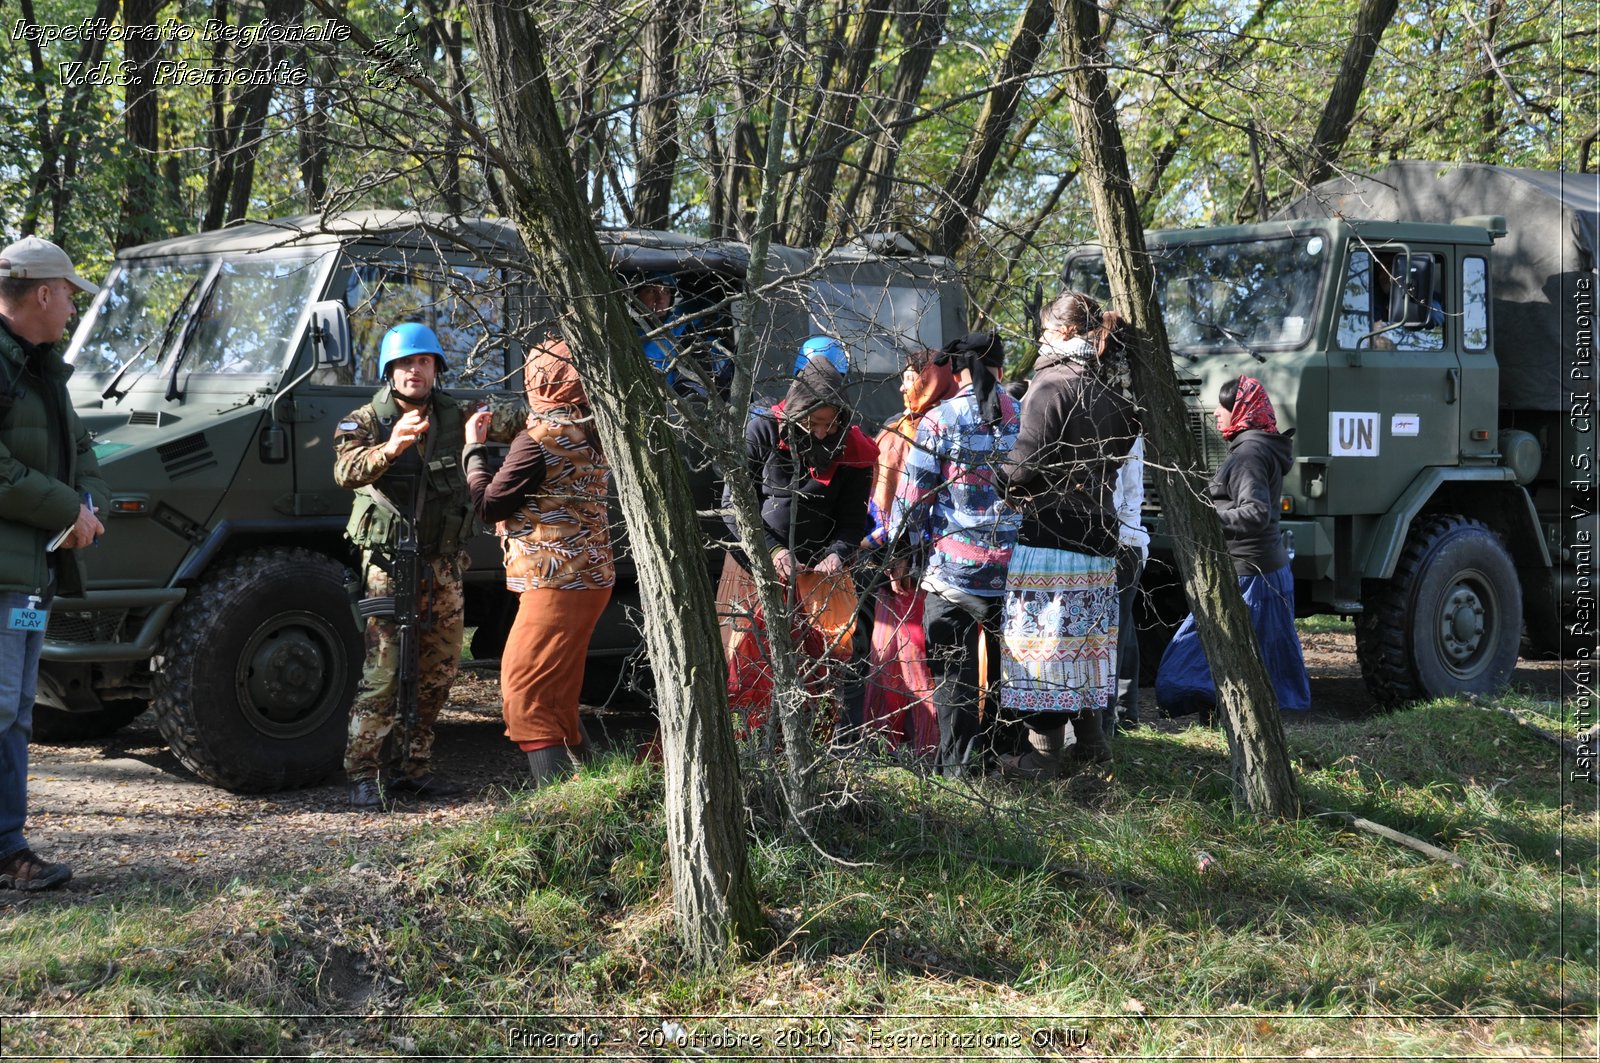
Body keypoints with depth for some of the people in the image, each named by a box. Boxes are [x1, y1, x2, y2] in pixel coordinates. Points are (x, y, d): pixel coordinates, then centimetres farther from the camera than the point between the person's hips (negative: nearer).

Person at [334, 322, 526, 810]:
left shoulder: (455, 414, 5)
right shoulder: (366, 421, -5)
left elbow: (508, 418, -8)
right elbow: (346, 471, -23)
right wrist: (388, 448, -43)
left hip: (444, 562, 5)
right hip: (389, 560, -5)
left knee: (439, 671, 9)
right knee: (381, 670, -10)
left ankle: (414, 767, 20)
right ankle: (363, 774, -5)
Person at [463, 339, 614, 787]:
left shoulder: (540, 441, -16)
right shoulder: (590, 433, 11)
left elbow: (488, 505, -9)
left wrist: (473, 449, 4)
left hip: (555, 584, -9)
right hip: (591, 579, 9)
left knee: (522, 688, -8)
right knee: (557, 694, 19)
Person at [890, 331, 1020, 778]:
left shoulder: (938, 420, -4)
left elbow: (912, 494, -4)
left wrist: (903, 556, 4)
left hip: (952, 565, -3)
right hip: (1013, 568, 3)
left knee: (953, 670, 4)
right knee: (1004, 667, 14)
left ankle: (958, 764, 4)